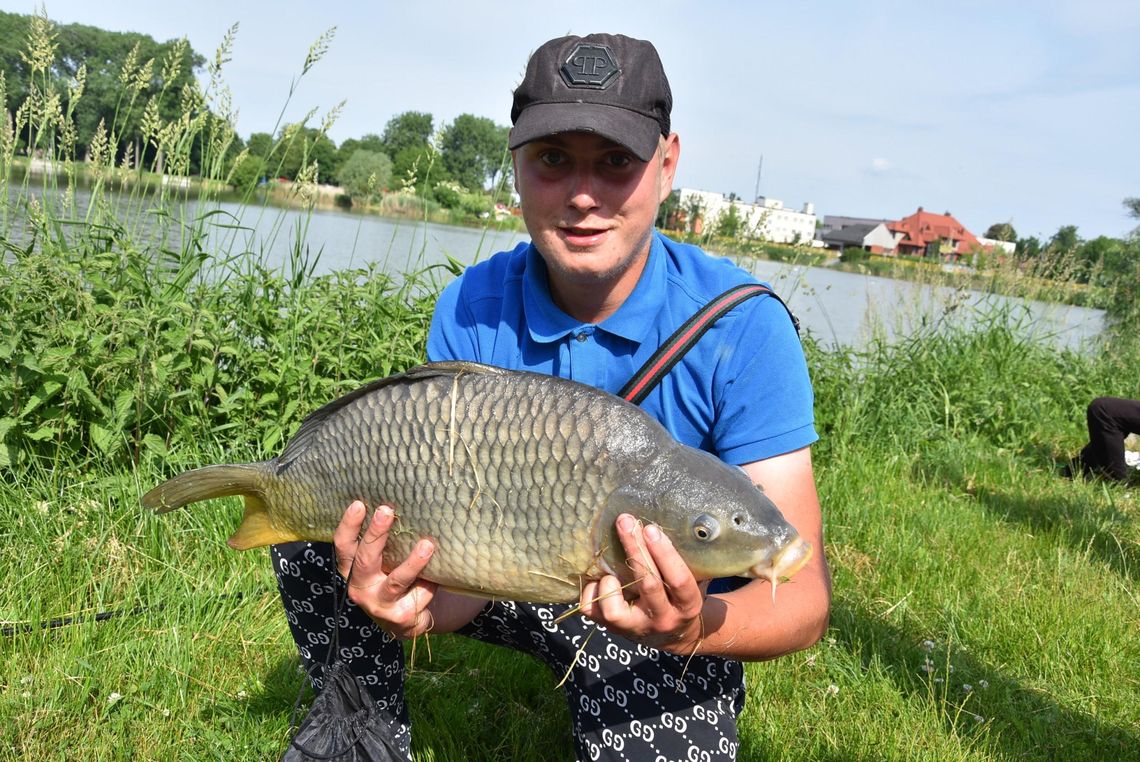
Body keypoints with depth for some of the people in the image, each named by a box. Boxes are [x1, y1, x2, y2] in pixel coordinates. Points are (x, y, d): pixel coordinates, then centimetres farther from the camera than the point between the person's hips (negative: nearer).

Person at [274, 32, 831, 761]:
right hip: (518, 574, 3)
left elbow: (803, 597, -27)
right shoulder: (472, 312, -15)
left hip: (664, 622, -2)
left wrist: (697, 626, -49)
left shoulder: (739, 325, -25)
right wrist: (415, 609, -38)